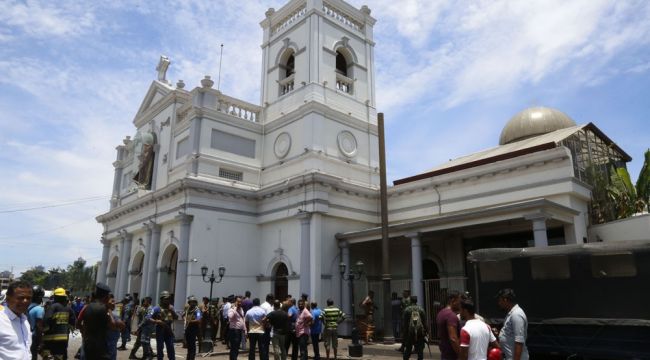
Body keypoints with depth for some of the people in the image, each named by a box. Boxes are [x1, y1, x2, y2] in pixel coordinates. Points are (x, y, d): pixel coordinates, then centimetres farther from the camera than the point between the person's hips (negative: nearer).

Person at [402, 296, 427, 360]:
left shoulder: (407, 310, -2)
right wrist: (425, 331, 8)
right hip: (420, 332, 0)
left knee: (408, 348, 11)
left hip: (410, 331, 0)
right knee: (420, 349, 7)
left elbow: (404, 321, -2)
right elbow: (424, 321, 1)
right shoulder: (421, 309, 1)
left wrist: (405, 332, 5)